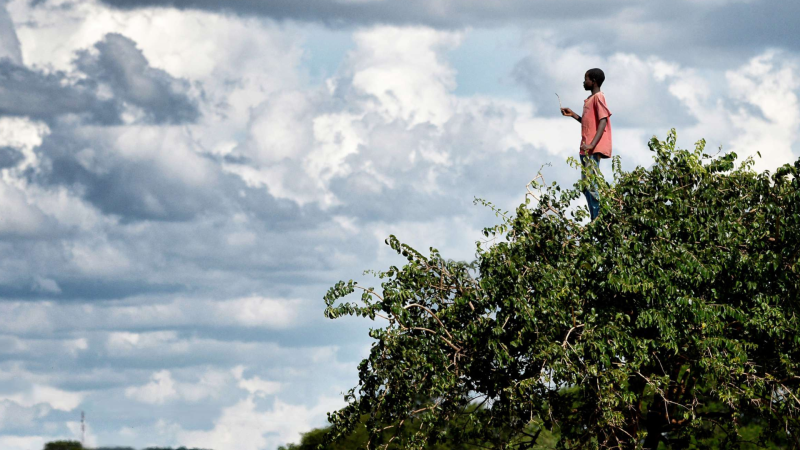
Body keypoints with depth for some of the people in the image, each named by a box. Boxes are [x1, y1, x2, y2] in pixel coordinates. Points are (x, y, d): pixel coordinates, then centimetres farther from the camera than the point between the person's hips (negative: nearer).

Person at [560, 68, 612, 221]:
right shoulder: (590, 99, 21)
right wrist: (573, 115, 23)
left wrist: (592, 144, -27)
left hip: (594, 149, -10)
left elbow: (602, 122, -18)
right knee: (586, 186, 9)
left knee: (591, 185, -15)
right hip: (586, 149, 10)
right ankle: (595, 220, 10)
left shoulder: (598, 97, -8)